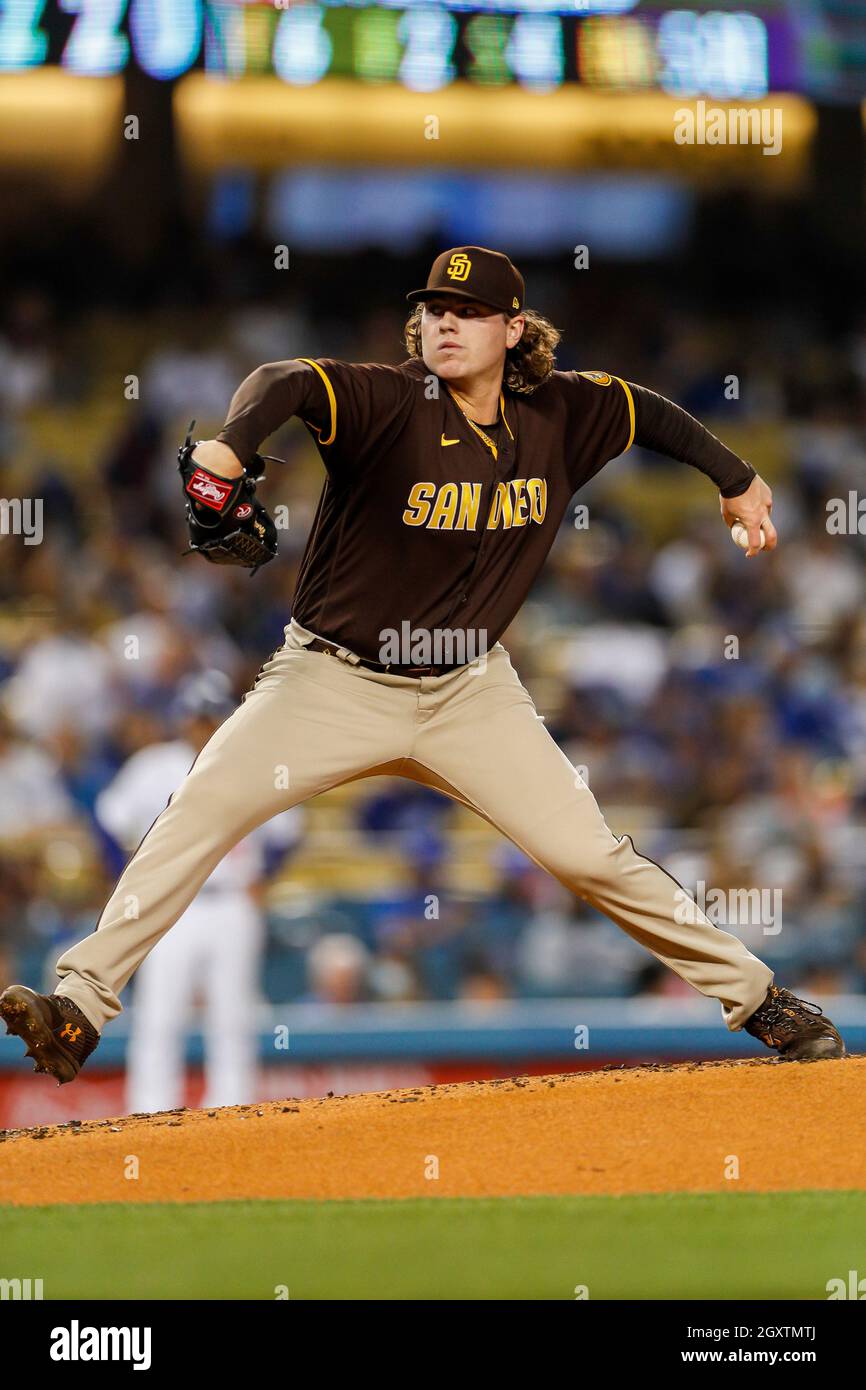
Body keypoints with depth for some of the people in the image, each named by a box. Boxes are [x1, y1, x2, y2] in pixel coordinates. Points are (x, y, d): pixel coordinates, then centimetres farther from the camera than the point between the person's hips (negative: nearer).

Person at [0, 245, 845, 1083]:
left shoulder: (556, 417, -4)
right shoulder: (390, 405, -19)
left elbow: (646, 410, 17)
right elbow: (288, 384, -40)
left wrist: (736, 481, 23)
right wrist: (227, 449, -60)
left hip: (469, 692, 3)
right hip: (334, 682, -3)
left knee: (588, 853, -3)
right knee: (207, 804, -22)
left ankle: (753, 996, 14)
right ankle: (82, 1006, -22)